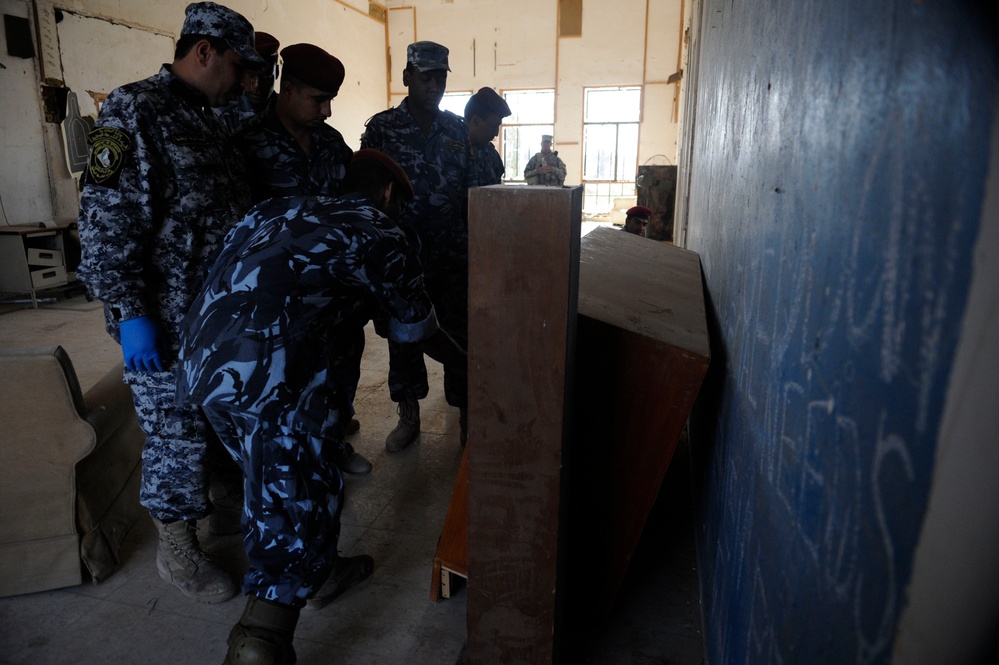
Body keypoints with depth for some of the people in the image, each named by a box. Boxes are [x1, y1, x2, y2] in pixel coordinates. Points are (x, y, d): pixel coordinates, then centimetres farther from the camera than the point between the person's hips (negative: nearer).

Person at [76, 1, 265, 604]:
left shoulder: (207, 120, 14)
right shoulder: (135, 111, -13)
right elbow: (106, 220, -19)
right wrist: (130, 315, -21)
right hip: (166, 319, -8)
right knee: (176, 431, 2)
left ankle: (221, 484, 44)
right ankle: (178, 549, 20)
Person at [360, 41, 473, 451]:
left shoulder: (458, 130, 7)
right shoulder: (381, 128, -1)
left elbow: (469, 191, 11)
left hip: (452, 255, 2)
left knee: (459, 333, 4)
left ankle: (466, 411, 18)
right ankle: (408, 414, 24)